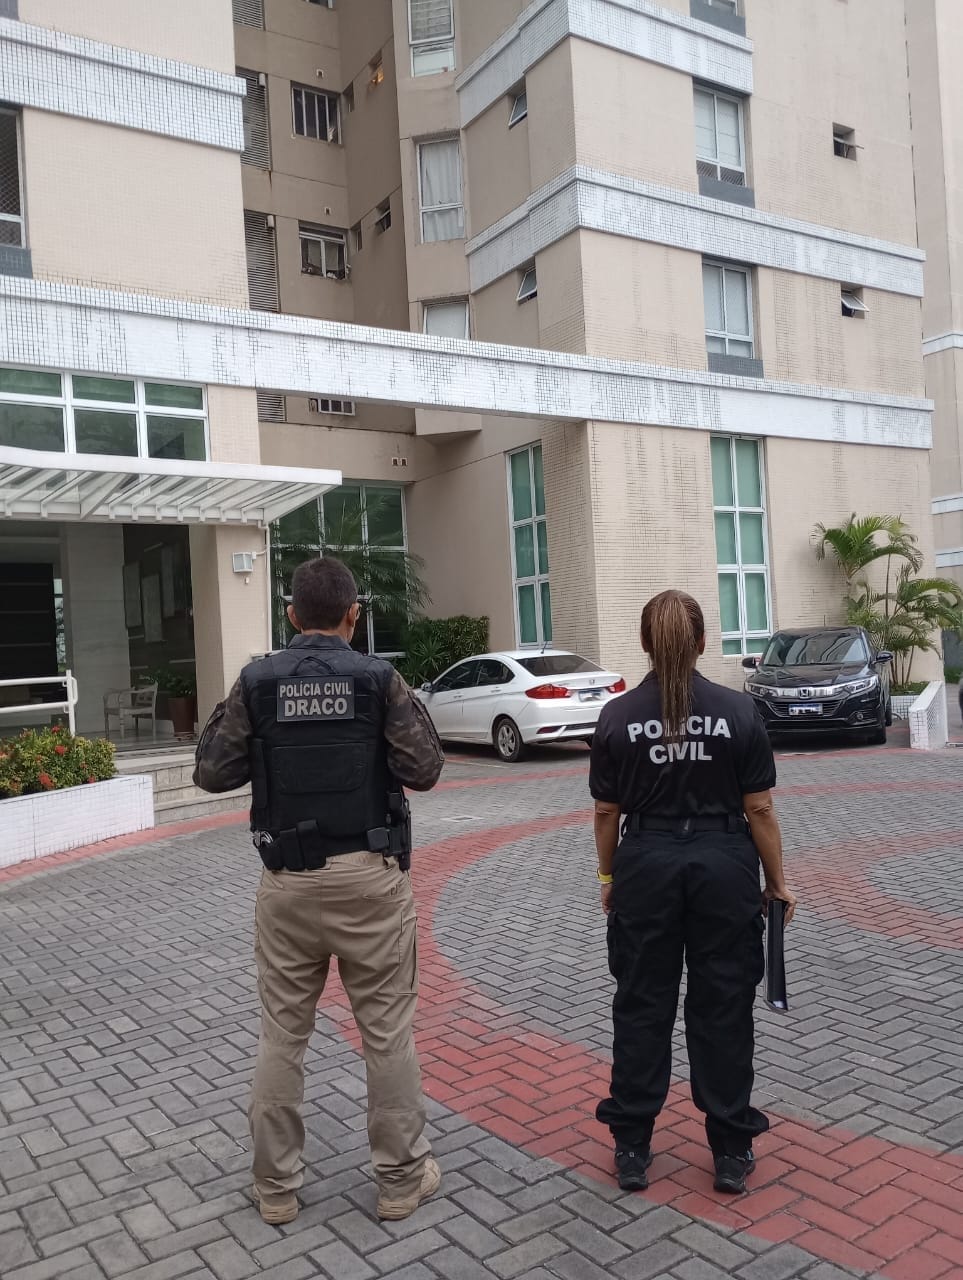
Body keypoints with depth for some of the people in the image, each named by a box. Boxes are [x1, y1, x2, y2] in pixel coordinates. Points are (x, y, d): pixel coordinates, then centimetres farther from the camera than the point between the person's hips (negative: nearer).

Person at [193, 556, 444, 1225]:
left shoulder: (256, 682, -3)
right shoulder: (380, 678, -8)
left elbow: (213, 773, -1)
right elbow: (424, 770, -7)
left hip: (288, 881, 2)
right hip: (370, 876, -2)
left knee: (282, 1034, 15)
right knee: (388, 1031, 10)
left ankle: (276, 1186, 26)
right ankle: (402, 1177, 22)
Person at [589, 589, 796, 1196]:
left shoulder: (618, 717, -5)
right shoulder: (738, 711, -7)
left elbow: (606, 812, 0)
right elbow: (759, 809, -5)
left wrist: (610, 879, 13)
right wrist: (777, 881, 6)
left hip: (646, 868, 1)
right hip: (723, 868, 0)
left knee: (643, 1005, 11)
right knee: (723, 1007, 10)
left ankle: (632, 1147, 20)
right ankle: (731, 1150, 22)